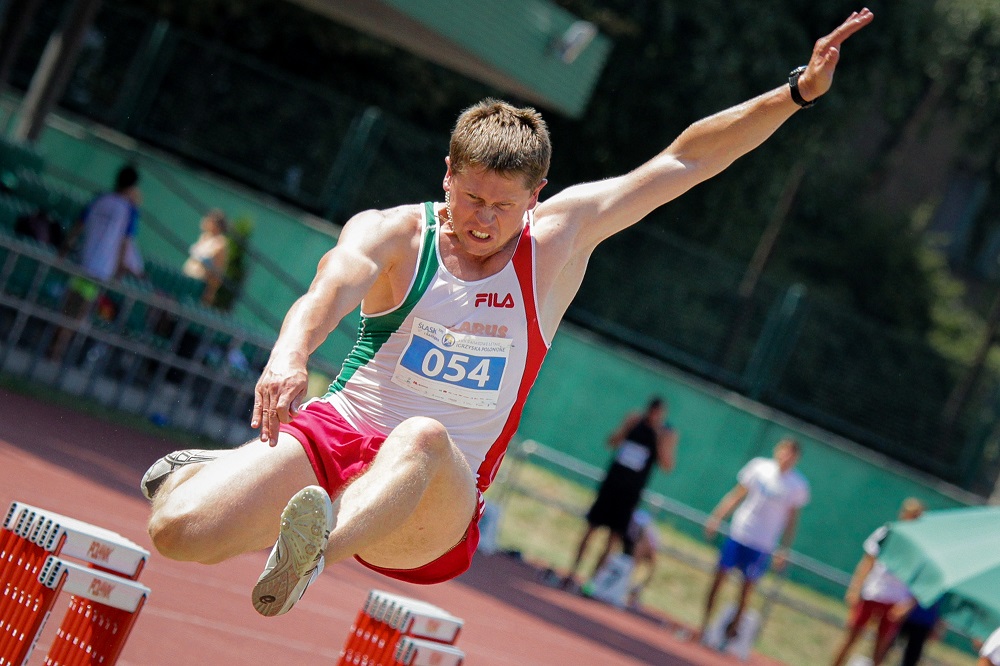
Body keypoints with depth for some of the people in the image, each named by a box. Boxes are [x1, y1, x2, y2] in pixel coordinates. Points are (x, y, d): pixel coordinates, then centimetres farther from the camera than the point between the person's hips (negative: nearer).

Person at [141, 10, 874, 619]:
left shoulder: (562, 235, 6)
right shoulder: (393, 234, -3)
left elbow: (683, 161, 8)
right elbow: (331, 289, -25)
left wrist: (798, 92, 2)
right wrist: (290, 354, -48)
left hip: (435, 509, 0)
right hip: (335, 434, 0)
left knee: (424, 439, -37)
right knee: (178, 531, -20)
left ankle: (311, 552, -63)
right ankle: (202, 473, 19)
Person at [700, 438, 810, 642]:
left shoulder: (798, 485, -5)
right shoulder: (759, 466, -4)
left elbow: (792, 518, 3)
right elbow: (736, 495, 5)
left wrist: (784, 549, 0)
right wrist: (716, 517, 0)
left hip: (762, 546, -1)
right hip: (738, 532, 1)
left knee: (747, 588, 4)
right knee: (719, 577, 3)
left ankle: (732, 628, 16)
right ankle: (704, 624, 12)